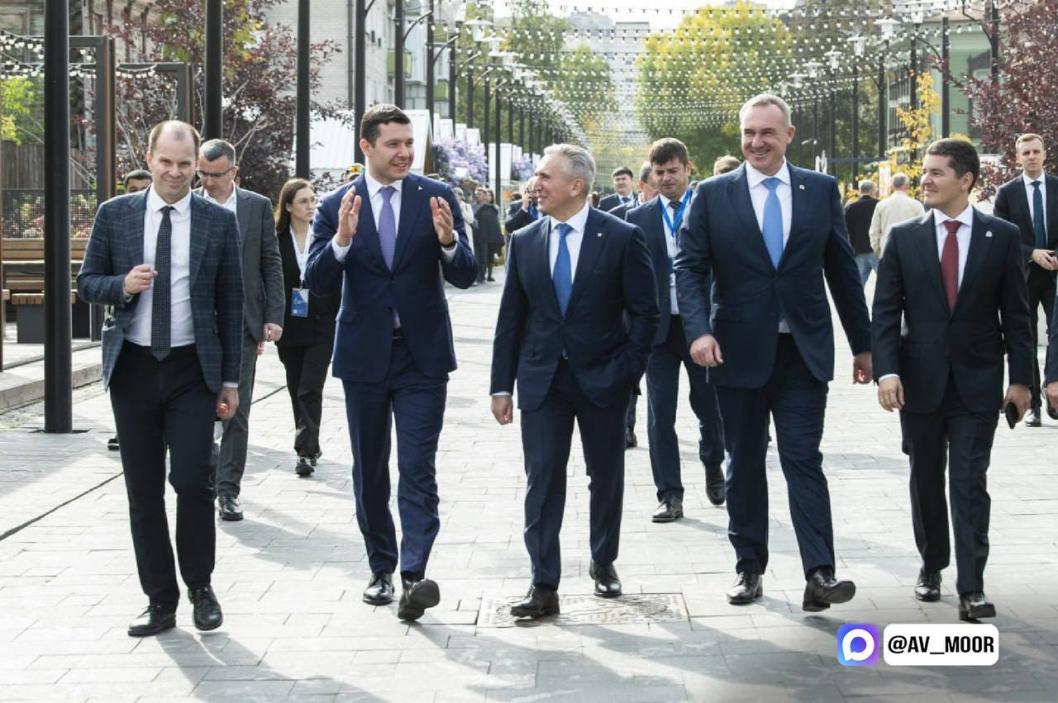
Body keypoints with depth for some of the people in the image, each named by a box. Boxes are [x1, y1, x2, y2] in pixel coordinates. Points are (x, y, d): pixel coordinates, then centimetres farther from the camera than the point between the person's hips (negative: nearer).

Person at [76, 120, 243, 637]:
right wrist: (123, 285, -15)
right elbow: (87, 284, 8)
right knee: (142, 492, 5)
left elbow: (230, 302, 4)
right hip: (133, 367, 2)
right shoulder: (115, 215, 3)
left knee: (191, 480, -11)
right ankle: (160, 601, 16)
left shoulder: (219, 222, 1)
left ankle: (201, 588, 11)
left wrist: (230, 379, 2)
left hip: (192, 369, -2)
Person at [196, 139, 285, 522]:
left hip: (242, 324, 0)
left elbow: (272, 263, 6)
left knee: (237, 410, 1)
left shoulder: (258, 207, 5)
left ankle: (228, 490, 7)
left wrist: (274, 316, -1)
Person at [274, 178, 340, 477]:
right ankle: (309, 447, 26)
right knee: (296, 390, 12)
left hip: (322, 326, -2)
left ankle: (306, 450, -9)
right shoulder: (277, 240, -1)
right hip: (289, 327, 2)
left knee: (310, 390, -9)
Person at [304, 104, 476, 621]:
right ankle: (381, 568, 24)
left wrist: (447, 240, -25)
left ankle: (413, 575, -16)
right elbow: (317, 283, -7)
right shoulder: (336, 206, -1)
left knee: (418, 468, -10)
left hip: (422, 355, -2)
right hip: (364, 354, 2)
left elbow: (465, 277, -5)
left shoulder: (437, 198, -1)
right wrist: (340, 240, -25)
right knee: (369, 471, 12)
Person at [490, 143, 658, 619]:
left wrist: (627, 371, -10)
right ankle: (544, 586, -3)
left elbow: (644, 312, -4)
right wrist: (502, 385, 3)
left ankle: (604, 562, 31)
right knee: (542, 479, -5)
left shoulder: (622, 238, -6)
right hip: (542, 379, 2)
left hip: (602, 379, -2)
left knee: (606, 475, 11)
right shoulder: (524, 242, 4)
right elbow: (510, 319, 6)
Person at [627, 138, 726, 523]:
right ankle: (670, 495, 7)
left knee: (711, 405, 7)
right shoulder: (638, 218, 6)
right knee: (660, 414, 1)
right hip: (658, 327, 1)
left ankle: (713, 468, 36)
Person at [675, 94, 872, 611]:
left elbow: (842, 270, 8)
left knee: (803, 459, -7)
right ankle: (749, 568, 19)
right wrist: (699, 330, -19)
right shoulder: (712, 195, 1)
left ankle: (819, 574, -12)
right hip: (738, 350, 1)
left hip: (803, 350, 0)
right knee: (744, 465, 9)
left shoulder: (821, 190, 4)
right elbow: (689, 268, -3)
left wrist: (862, 343, 10)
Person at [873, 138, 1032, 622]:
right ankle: (932, 566, 29)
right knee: (926, 481, 12)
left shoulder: (1002, 237, -1)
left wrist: (1021, 378, -1)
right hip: (920, 380, 2)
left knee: (970, 483, -5)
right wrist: (887, 371, -12)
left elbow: (1016, 314, 1)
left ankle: (971, 588, -4)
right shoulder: (904, 238, 1)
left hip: (977, 382, -2)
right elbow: (885, 312, -1)